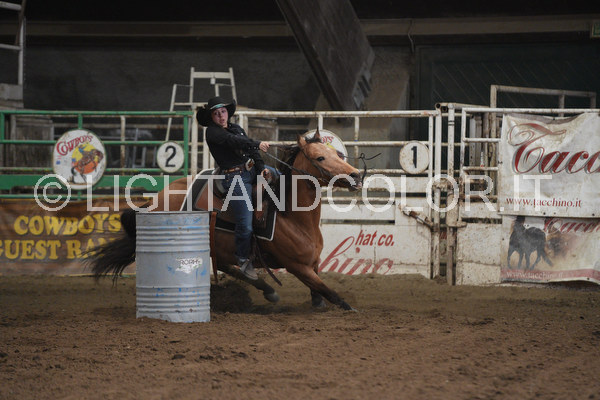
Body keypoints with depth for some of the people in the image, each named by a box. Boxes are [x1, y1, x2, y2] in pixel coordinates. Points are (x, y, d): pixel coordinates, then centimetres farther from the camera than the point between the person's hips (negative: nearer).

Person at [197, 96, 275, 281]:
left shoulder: (236, 128, 15)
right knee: (245, 224, -10)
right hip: (235, 177, -8)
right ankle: (244, 260, 5)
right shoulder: (212, 131, -7)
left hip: (252, 169, 8)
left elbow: (251, 150, 10)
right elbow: (232, 141, -25)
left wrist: (262, 168, -5)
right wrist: (257, 144, -36)